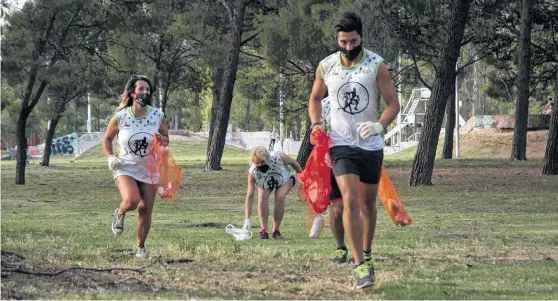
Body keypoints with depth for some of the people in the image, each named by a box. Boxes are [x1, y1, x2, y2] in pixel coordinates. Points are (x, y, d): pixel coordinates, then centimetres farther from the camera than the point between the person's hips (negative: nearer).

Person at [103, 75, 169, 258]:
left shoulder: (158, 116, -6)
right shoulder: (120, 117, -9)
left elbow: (166, 139, 7)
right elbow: (107, 138, 7)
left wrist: (161, 139, -16)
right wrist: (110, 157, -7)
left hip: (149, 170, 2)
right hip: (125, 167, -2)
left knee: (145, 209, 3)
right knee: (131, 200, -27)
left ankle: (141, 246, 23)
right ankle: (119, 214, 10)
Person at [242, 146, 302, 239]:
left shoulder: (278, 157, -40)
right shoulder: (252, 172, -36)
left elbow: (293, 162, -17)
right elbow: (250, 196, -37)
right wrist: (247, 220, -42)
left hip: (285, 177, -1)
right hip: (265, 183, 1)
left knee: (280, 197, -26)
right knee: (262, 198, -26)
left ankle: (276, 230, -14)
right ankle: (263, 230, -15)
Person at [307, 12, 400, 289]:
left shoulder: (376, 66, -7)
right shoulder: (325, 67, -2)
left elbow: (393, 103, -7)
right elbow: (315, 98, 16)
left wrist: (379, 125, -27)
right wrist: (316, 124, -2)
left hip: (371, 145, 1)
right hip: (342, 144, -1)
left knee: (367, 203, 12)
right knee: (350, 201, -16)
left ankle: (366, 254, 33)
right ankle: (360, 266, -19)